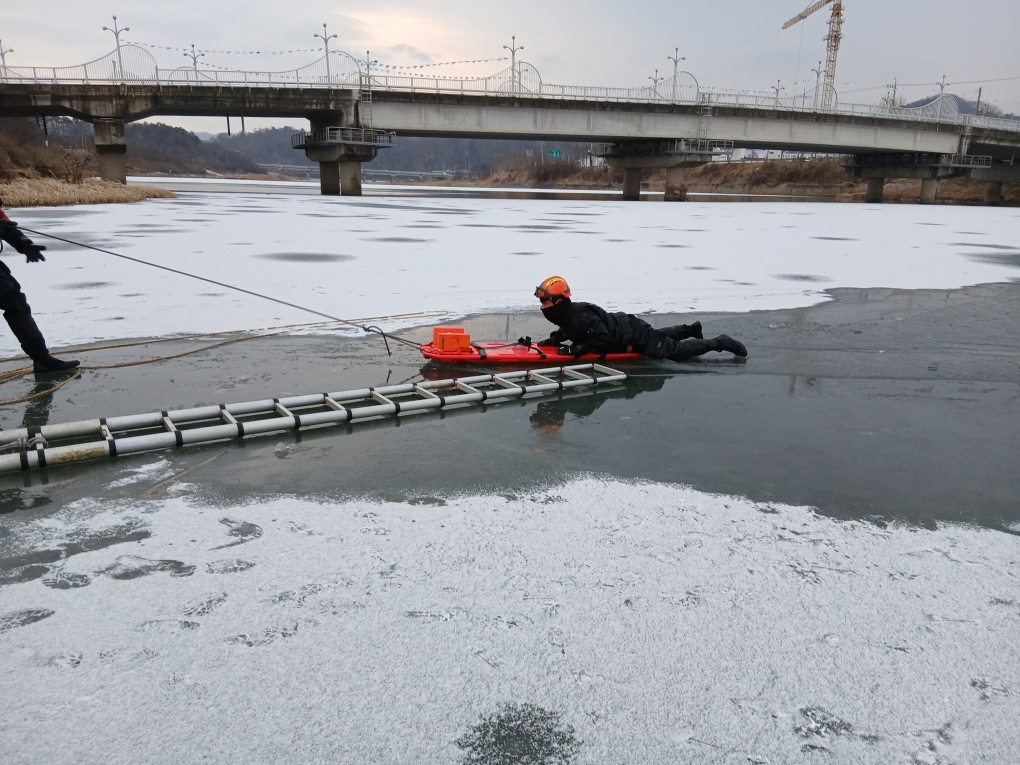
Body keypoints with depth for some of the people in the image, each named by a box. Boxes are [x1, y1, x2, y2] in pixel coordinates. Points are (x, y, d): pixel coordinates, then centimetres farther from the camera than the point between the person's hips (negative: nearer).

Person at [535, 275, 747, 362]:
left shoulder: (580, 317, -32)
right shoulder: (567, 313, -4)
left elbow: (602, 339, -35)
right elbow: (567, 330, 17)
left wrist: (576, 349, -34)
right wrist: (553, 339, -1)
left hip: (635, 338, -9)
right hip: (625, 326, 9)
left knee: (675, 351, -2)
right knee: (659, 336, 34)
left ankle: (719, 343, 10)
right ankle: (691, 329, 52)